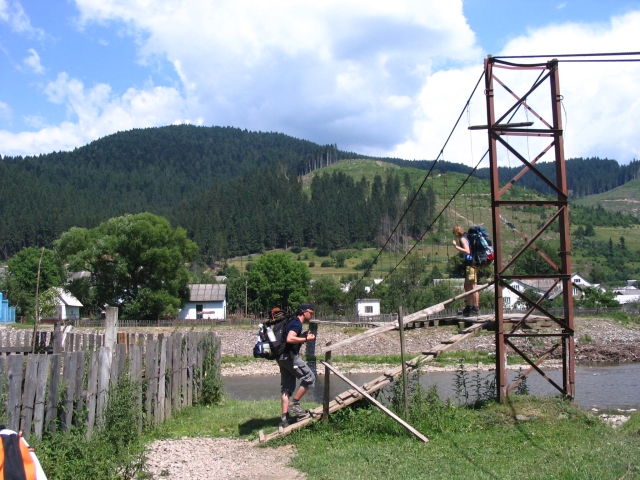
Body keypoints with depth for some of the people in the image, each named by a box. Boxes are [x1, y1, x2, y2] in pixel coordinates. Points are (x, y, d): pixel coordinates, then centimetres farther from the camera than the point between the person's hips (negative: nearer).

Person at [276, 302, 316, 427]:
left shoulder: (293, 322, 19)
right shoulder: (297, 323, -11)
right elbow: (290, 339, -26)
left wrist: (304, 336, 18)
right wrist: (306, 339, -18)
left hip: (283, 357, 10)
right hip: (290, 356, -10)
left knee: (287, 387, 9)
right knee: (309, 378, -4)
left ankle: (285, 417, 9)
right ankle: (294, 404, -1)